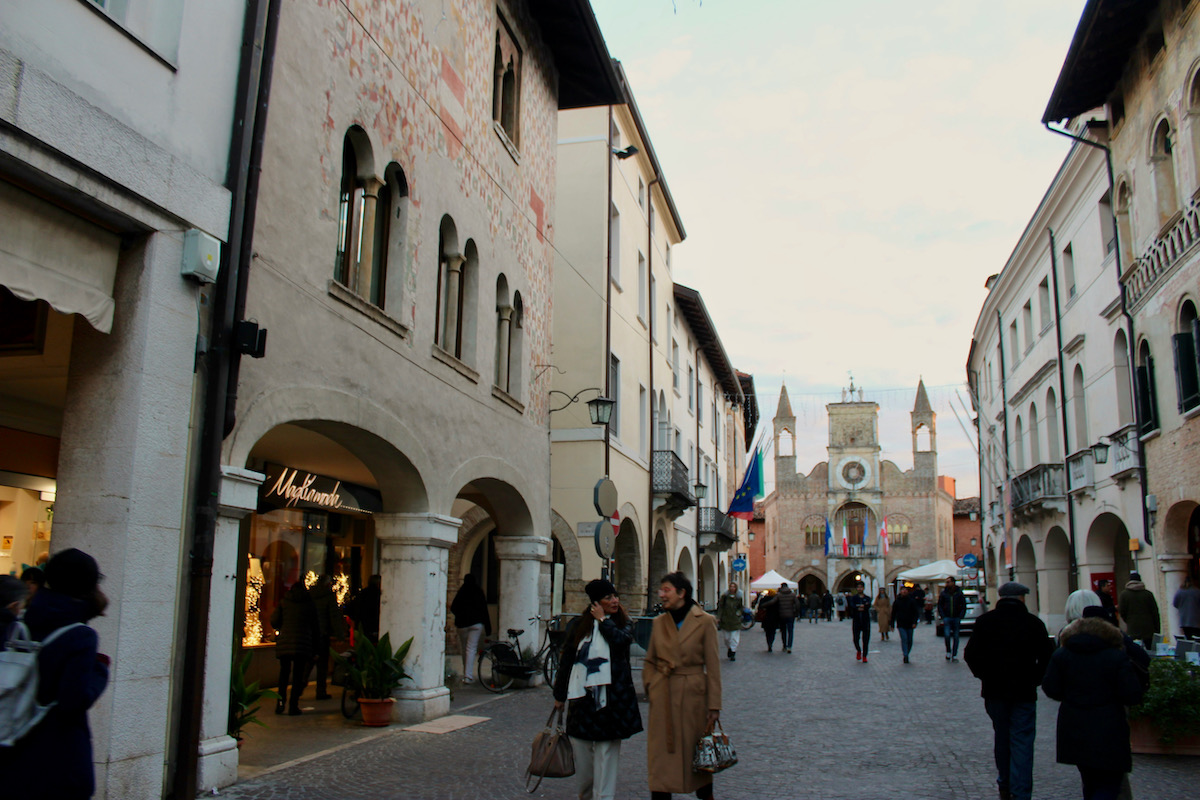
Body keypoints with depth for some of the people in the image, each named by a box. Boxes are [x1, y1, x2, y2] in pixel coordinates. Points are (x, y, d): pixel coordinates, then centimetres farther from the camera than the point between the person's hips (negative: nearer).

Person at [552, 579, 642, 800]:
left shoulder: (623, 623, 6)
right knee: (582, 752, 9)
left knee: (607, 752, -2)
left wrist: (603, 620, -6)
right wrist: (559, 694, 13)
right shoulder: (578, 625, 6)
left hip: (612, 697, -1)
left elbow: (621, 640, -18)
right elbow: (566, 660, 10)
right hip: (582, 696, 1)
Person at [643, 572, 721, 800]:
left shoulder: (704, 622, -6)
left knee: (697, 751, 11)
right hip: (663, 698, 3)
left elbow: (713, 666, -5)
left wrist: (714, 705, -6)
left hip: (693, 695, -3)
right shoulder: (659, 622, 5)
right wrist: (650, 687, 0)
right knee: (661, 753, 3)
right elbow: (649, 661, 14)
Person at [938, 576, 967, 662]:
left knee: (956, 637, 3)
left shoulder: (959, 593, 1)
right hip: (947, 618, 0)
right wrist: (943, 616, -2)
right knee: (947, 635, -15)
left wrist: (960, 617, -4)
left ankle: (954, 655, 12)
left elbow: (963, 606, 5)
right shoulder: (944, 593, 3)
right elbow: (939, 605, 7)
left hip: (956, 618, 0)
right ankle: (948, 651, 6)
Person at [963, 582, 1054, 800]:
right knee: (1021, 741, 0)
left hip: (994, 690, 3)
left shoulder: (985, 621, -1)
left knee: (1002, 737, 17)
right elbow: (1047, 657, -7)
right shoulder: (1033, 623, -7)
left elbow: (970, 654, -2)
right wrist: (1034, 679, 5)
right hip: (1023, 691, -2)